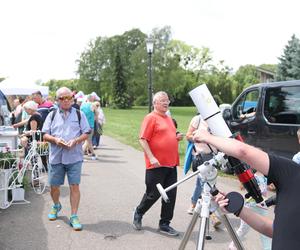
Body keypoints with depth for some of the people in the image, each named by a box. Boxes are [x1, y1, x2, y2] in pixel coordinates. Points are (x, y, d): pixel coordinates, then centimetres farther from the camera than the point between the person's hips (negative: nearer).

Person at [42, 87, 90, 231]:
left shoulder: (79, 115, 5)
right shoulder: (52, 115, 10)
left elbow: (86, 133, 3)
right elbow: (45, 135, 8)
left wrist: (75, 141, -15)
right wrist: (55, 140, -12)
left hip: (74, 157, -2)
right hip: (56, 156, 2)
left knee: (74, 186, -5)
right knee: (54, 186, 11)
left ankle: (74, 216, 5)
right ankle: (56, 206, 41)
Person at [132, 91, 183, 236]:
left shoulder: (169, 118, 17)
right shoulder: (151, 118, -7)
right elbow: (143, 139, -14)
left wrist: (178, 137, 8)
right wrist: (151, 157, -22)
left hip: (171, 164, 7)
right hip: (157, 164, -7)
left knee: (170, 195, 7)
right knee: (153, 194, 2)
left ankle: (164, 224, 18)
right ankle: (138, 213, 28)